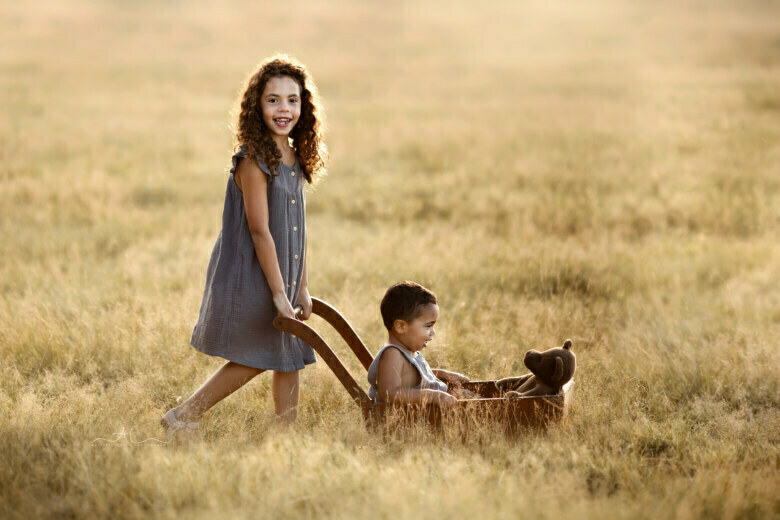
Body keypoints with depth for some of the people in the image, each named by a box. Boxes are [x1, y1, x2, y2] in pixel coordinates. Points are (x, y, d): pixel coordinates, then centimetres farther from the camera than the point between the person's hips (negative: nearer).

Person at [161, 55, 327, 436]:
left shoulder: (295, 158, 8)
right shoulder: (254, 160, -18)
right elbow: (260, 231, -19)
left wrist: (302, 287, 10)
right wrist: (278, 293, -19)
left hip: (282, 277, 8)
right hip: (250, 278, -8)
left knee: (289, 362, 8)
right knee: (251, 360, -1)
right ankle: (182, 418, 10)